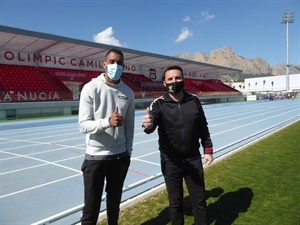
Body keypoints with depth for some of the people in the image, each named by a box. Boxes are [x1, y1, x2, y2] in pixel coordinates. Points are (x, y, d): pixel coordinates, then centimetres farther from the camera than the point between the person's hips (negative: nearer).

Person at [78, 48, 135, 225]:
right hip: (95, 157, -3)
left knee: (115, 201, 20)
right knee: (91, 206, 8)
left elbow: (129, 126, 8)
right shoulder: (91, 88, -10)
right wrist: (108, 122, -31)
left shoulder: (128, 92, 1)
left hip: (120, 156, 4)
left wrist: (128, 151, 9)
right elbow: (83, 125, -14)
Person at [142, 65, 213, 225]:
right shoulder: (159, 104, -11)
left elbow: (203, 128, 6)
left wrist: (208, 150, 4)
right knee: (175, 202, 15)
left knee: (199, 200, 17)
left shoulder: (194, 101, -3)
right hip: (170, 162, -2)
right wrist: (148, 125, -50)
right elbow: (151, 126, -27)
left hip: (193, 159, 2)